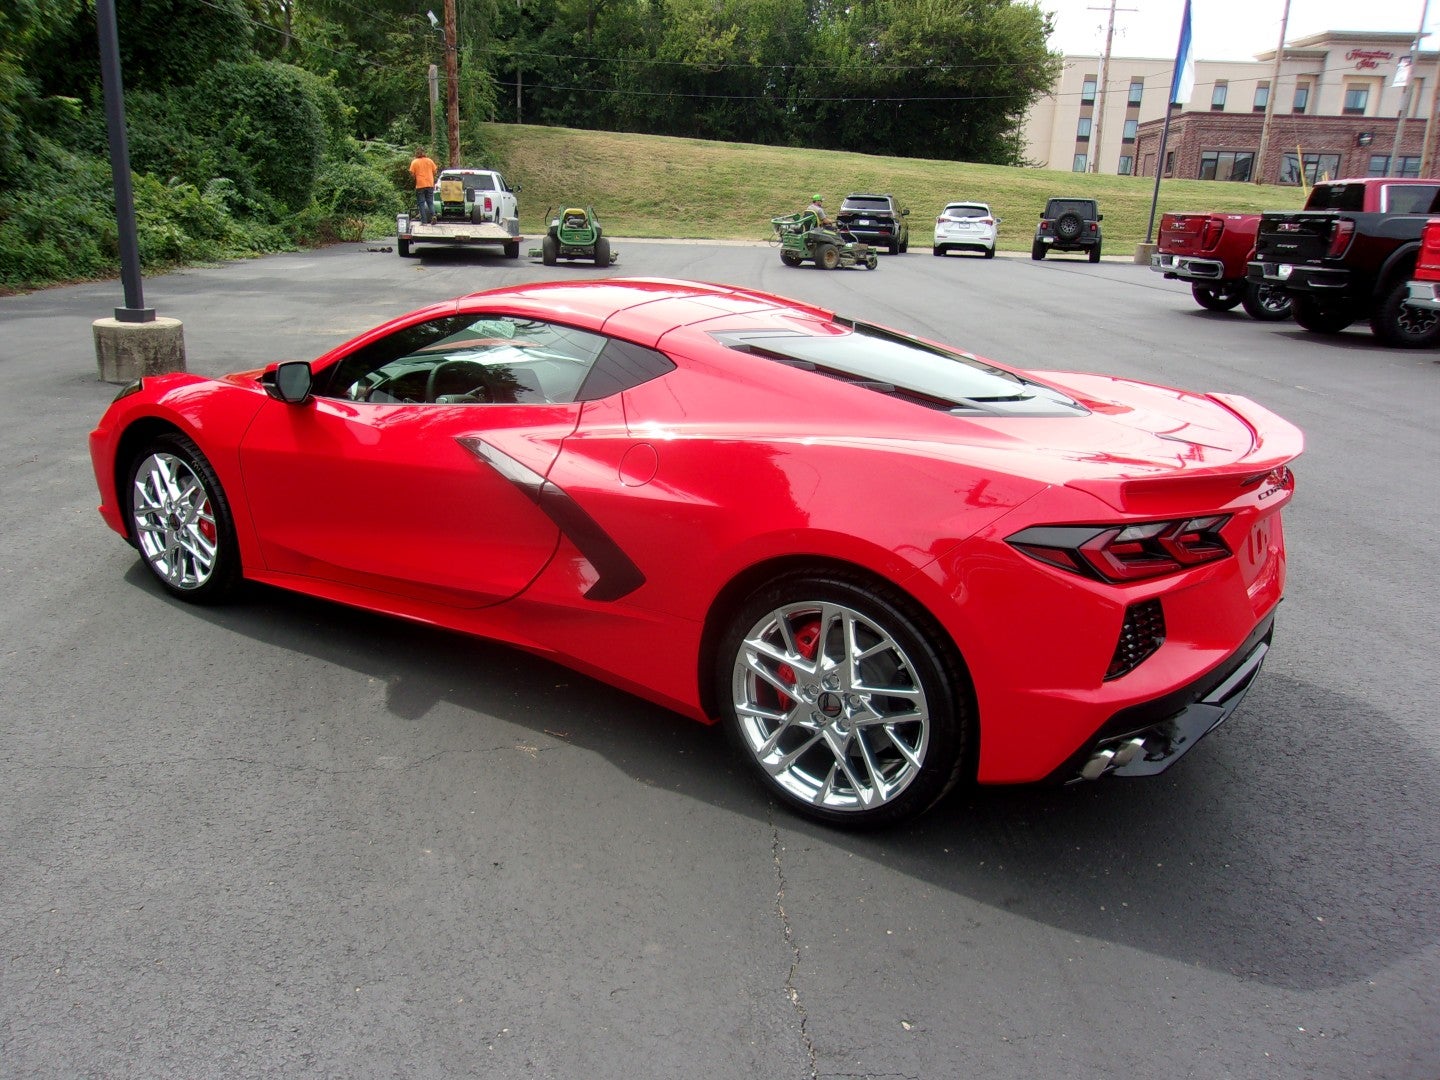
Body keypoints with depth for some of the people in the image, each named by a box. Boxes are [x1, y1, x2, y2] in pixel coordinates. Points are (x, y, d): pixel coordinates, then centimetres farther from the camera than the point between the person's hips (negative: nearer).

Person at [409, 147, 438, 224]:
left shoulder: (414, 162, -4)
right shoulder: (429, 161, 3)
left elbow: (412, 174, -6)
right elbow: (434, 172, 7)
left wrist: (416, 176, 14)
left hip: (420, 186, -2)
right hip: (430, 184, 3)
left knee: (421, 203, 3)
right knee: (430, 202, 11)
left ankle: (424, 221, -2)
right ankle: (433, 215, -14)